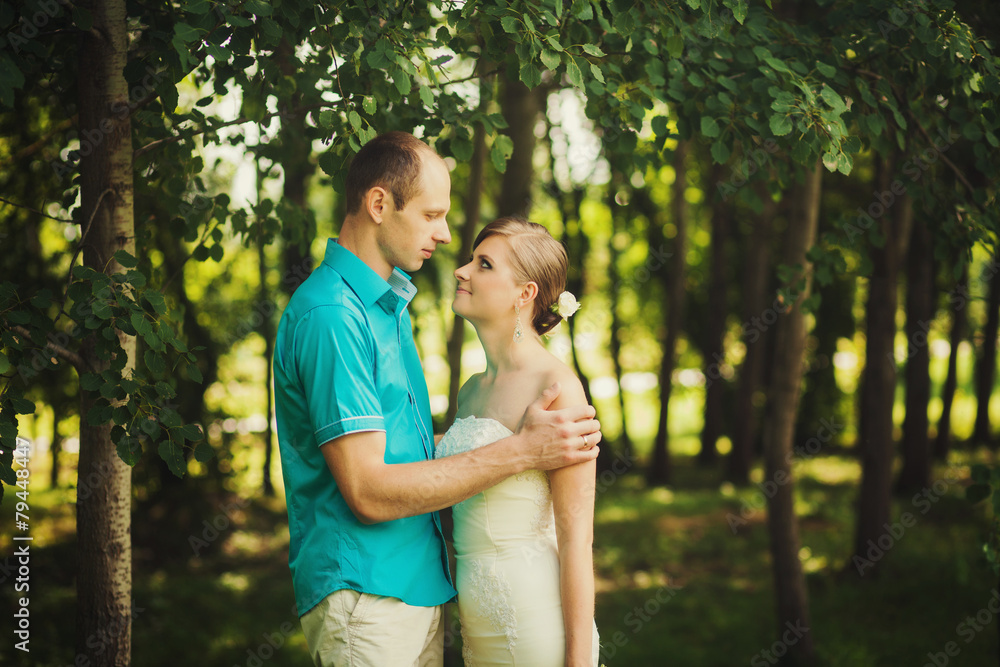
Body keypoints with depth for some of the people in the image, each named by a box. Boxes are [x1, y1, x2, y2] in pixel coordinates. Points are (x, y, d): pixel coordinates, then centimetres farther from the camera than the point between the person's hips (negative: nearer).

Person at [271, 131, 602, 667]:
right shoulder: (330, 315, -18)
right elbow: (369, 492, -22)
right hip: (366, 599, -9)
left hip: (419, 590, 9)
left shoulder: (388, 304, 14)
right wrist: (520, 451, -20)